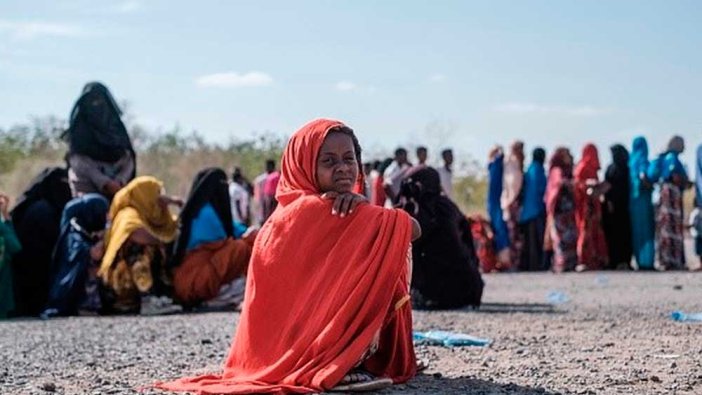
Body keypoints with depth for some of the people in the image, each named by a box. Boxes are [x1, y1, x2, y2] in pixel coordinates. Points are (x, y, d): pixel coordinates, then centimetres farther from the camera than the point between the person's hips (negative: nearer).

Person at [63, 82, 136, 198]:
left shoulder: (117, 127, 18)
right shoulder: (78, 130, 10)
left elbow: (128, 159, 8)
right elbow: (79, 162, -3)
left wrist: (120, 181, -13)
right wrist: (105, 183, -17)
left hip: (116, 190, 2)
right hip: (87, 191, -2)